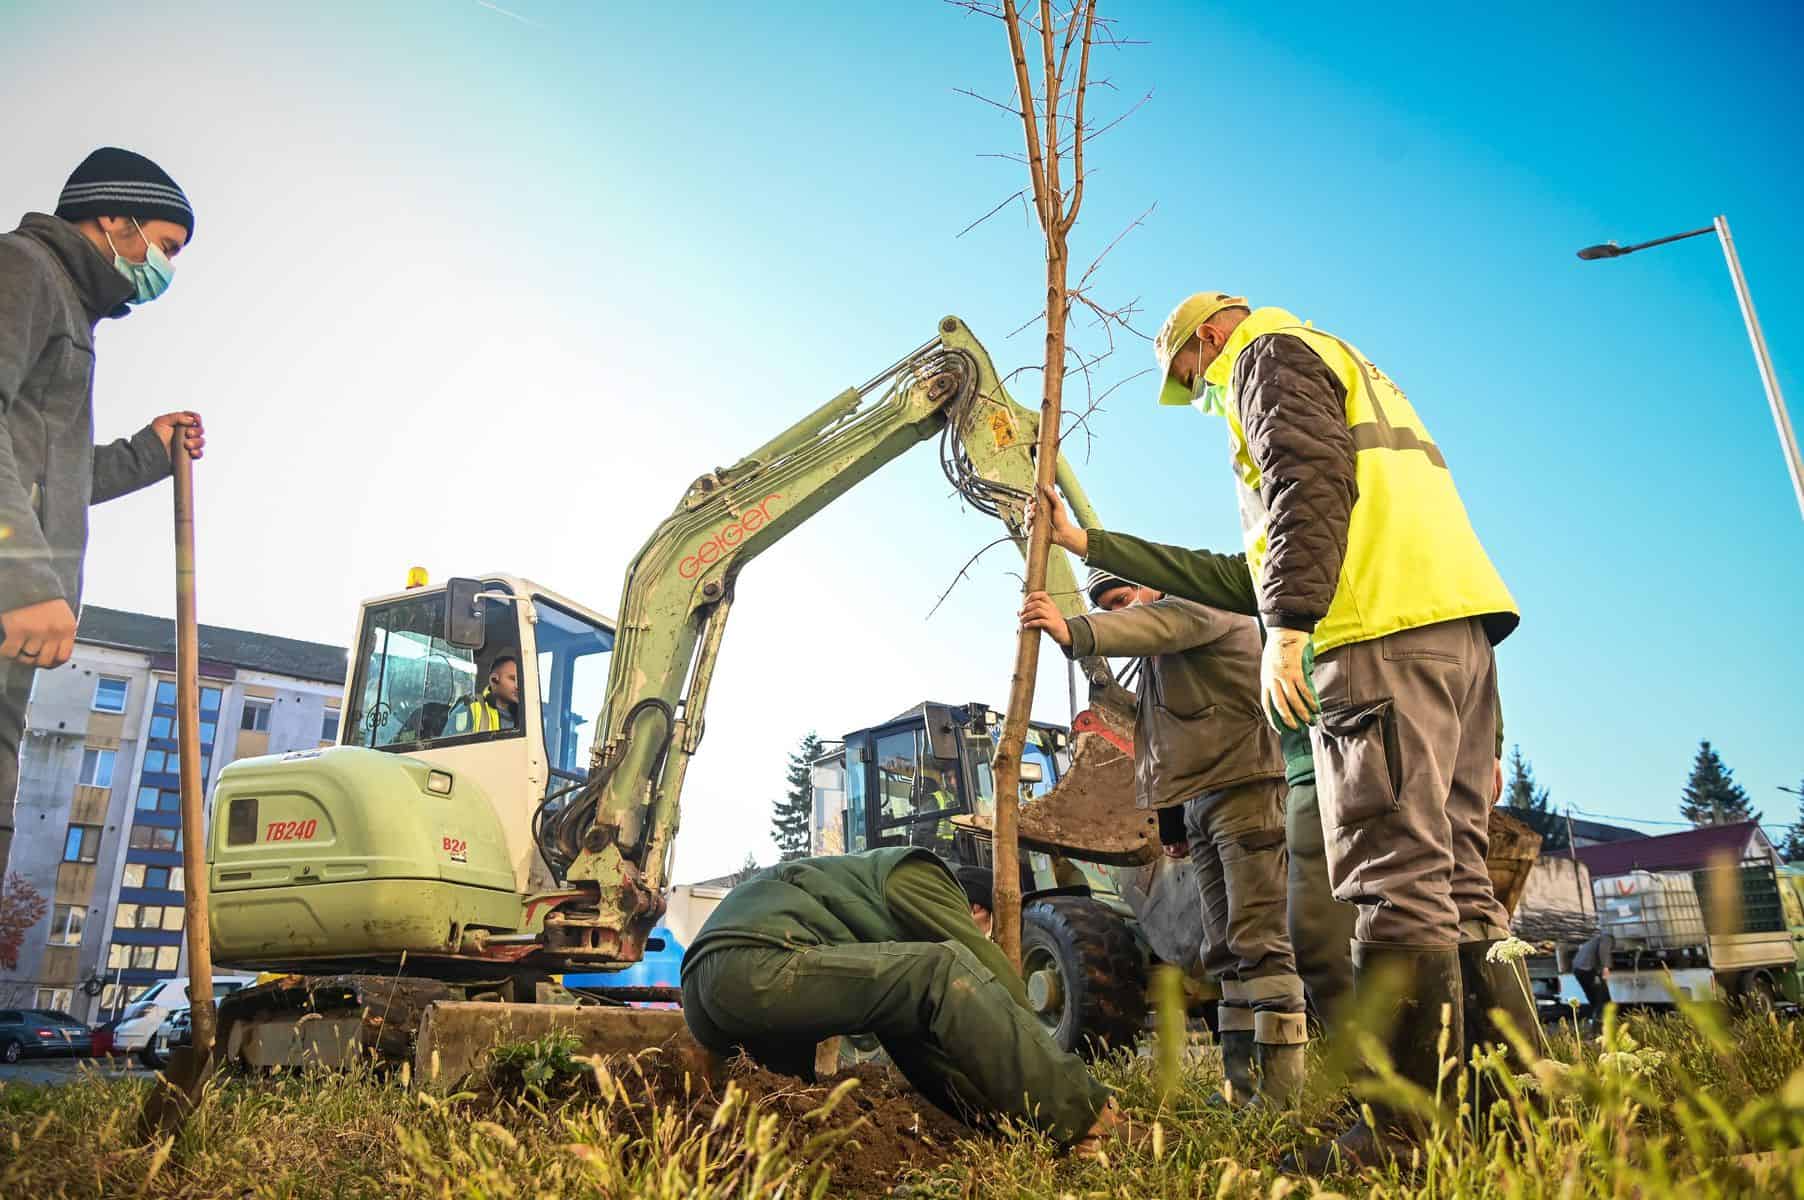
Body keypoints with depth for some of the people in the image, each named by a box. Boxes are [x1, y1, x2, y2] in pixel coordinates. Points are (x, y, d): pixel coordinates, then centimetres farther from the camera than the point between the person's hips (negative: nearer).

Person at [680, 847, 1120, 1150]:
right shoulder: (911, 873, 12)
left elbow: (923, 1046, 32)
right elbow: (992, 971, 4)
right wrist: (1074, 1107, 10)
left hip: (704, 993, 11)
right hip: (754, 967, -11)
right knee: (944, 970, -13)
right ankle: (1077, 1114, -13)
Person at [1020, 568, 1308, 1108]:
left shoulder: (1196, 606, -3)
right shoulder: (1159, 654, 26)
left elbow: (1157, 625, -28)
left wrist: (1073, 631, -45)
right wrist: (1174, 815, 17)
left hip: (1243, 786, -10)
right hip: (1199, 801, 10)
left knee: (1258, 939, -12)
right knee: (1224, 949, 8)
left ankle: (1280, 1089, -10)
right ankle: (1241, 1083, 11)